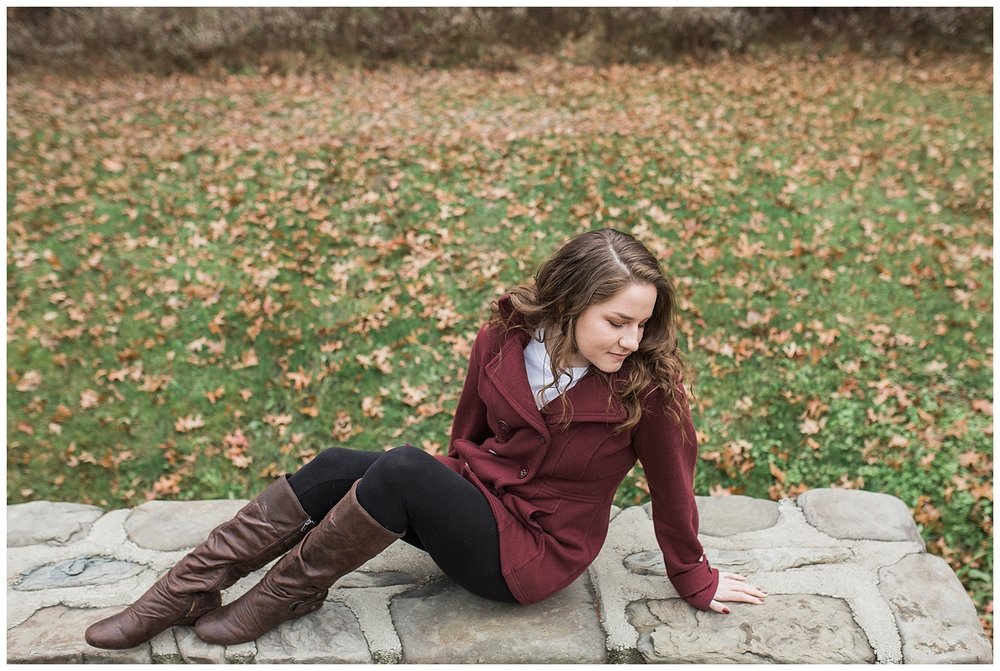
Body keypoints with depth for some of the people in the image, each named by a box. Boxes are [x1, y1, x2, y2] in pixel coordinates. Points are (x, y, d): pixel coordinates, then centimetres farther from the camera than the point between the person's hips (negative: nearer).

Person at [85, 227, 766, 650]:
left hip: (533, 550, -5)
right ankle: (186, 591, -5)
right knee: (335, 468, -17)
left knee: (401, 469, -30)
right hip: (478, 497, 5)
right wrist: (451, 491, 21)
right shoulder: (506, 338, -8)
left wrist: (697, 582, 5)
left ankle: (286, 595, -9)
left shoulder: (647, 383, -19)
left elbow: (672, 483, -7)